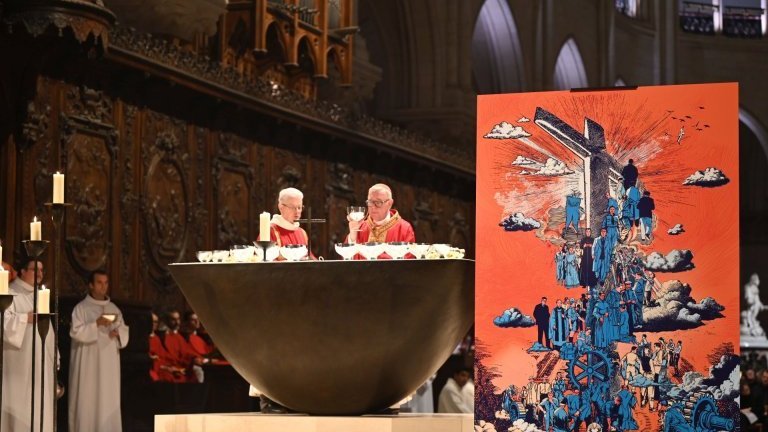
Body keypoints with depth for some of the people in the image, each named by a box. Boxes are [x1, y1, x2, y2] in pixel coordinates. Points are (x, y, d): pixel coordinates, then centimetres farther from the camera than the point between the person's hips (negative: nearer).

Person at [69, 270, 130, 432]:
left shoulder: (114, 308, 14)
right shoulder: (81, 308, -1)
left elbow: (124, 331, 14)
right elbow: (76, 332, -11)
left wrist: (118, 332, -8)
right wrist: (96, 324, -20)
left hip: (109, 363, 5)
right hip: (88, 363, -5)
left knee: (109, 400, 1)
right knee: (87, 399, -6)